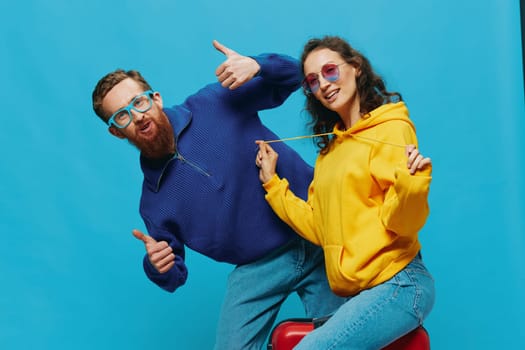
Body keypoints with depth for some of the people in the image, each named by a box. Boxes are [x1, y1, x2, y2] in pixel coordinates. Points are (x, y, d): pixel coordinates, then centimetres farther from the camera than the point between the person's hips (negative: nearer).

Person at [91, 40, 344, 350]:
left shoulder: (215, 104, -4)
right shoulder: (152, 198, 1)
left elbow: (291, 76, 2)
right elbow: (172, 275, 10)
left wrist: (257, 65, -21)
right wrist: (158, 267, -15)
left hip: (318, 235, -1)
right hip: (257, 269, 2)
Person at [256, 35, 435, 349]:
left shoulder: (392, 128, -6)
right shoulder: (330, 146, 15)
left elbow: (400, 223, -11)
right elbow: (319, 228, 12)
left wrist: (410, 182, -30)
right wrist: (273, 184, 12)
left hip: (397, 285, -7)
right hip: (355, 292, 7)